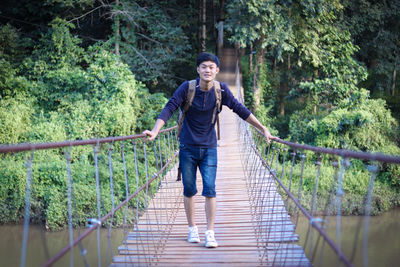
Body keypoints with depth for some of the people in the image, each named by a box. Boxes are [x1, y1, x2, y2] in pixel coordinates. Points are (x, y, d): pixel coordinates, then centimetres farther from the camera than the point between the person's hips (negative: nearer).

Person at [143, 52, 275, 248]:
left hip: (209, 148, 1)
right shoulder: (187, 88, -11)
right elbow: (169, 108, -16)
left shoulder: (221, 90, -5)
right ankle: (192, 228, 23)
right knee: (189, 190, 7)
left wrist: (263, 129, 1)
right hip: (188, 147, -1)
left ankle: (210, 232, 1)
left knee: (210, 190, -7)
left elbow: (240, 110, 0)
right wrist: (155, 131, -29)